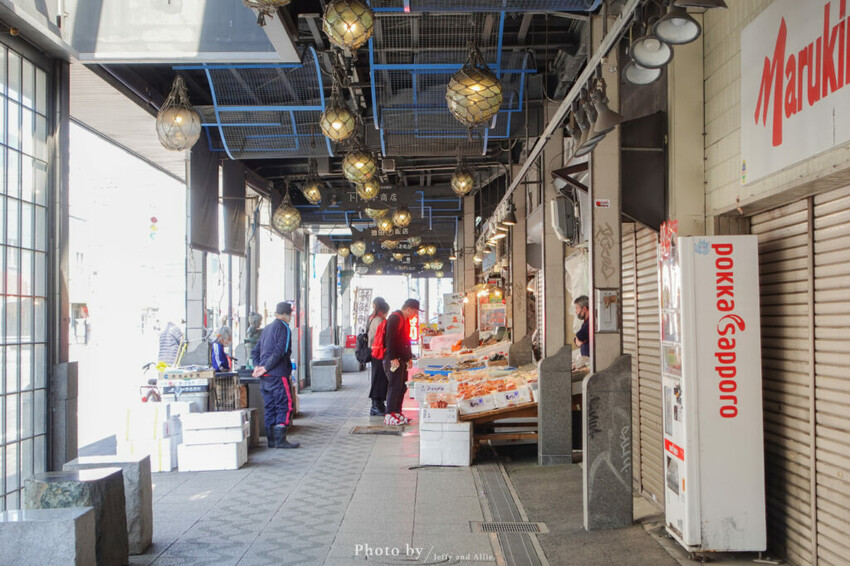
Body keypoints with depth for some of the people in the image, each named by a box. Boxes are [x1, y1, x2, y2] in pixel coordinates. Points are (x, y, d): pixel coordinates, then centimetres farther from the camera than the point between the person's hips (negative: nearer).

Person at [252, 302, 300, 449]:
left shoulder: (267, 328, 19)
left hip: (265, 376, 8)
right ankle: (280, 439, -7)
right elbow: (279, 352, -19)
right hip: (278, 376, -8)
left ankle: (271, 440, 13)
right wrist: (265, 368, -15)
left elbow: (255, 351, 19)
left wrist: (257, 366, 5)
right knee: (285, 406, -3)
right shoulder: (284, 328, -7)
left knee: (270, 407, 11)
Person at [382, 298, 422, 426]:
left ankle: (397, 413, 17)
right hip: (393, 360, -10)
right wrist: (393, 358, -23)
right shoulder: (395, 318, -13)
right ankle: (390, 415, -8)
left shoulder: (405, 320, 20)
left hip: (402, 360, 10)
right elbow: (390, 339, -19)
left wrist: (409, 357, 21)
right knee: (395, 386, -11)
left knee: (402, 387, 10)